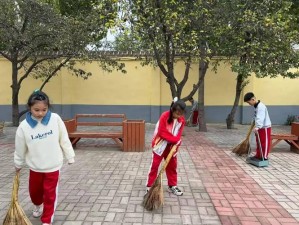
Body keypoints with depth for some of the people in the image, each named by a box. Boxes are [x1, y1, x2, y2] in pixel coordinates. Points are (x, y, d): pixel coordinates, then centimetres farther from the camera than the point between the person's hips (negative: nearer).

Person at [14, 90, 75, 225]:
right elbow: (20, 149, 1)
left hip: (53, 165, -2)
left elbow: (64, 140, -7)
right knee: (34, 191, 22)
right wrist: (18, 165, 13)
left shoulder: (55, 119, -17)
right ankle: (38, 205, 55)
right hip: (35, 166, 2)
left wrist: (70, 156, -1)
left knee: (50, 194, 7)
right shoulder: (24, 126, -14)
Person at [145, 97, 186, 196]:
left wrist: (176, 143, -19)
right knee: (154, 165, 2)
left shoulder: (181, 119, -8)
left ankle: (172, 186, 28)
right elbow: (162, 133, -24)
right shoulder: (164, 116, -24)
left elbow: (179, 134, -2)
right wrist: (175, 140, -23)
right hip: (161, 144, -5)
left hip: (172, 145, 5)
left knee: (172, 165, 13)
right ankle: (150, 187, 11)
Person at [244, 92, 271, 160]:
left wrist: (257, 127, -43)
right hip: (260, 127, 10)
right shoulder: (256, 106, 8)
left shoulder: (261, 106, -23)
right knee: (258, 142, 14)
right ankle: (258, 155, 24)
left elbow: (260, 118, -34)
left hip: (265, 127, -10)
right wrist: (257, 127, 25)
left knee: (265, 143, -1)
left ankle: (264, 157, 7)